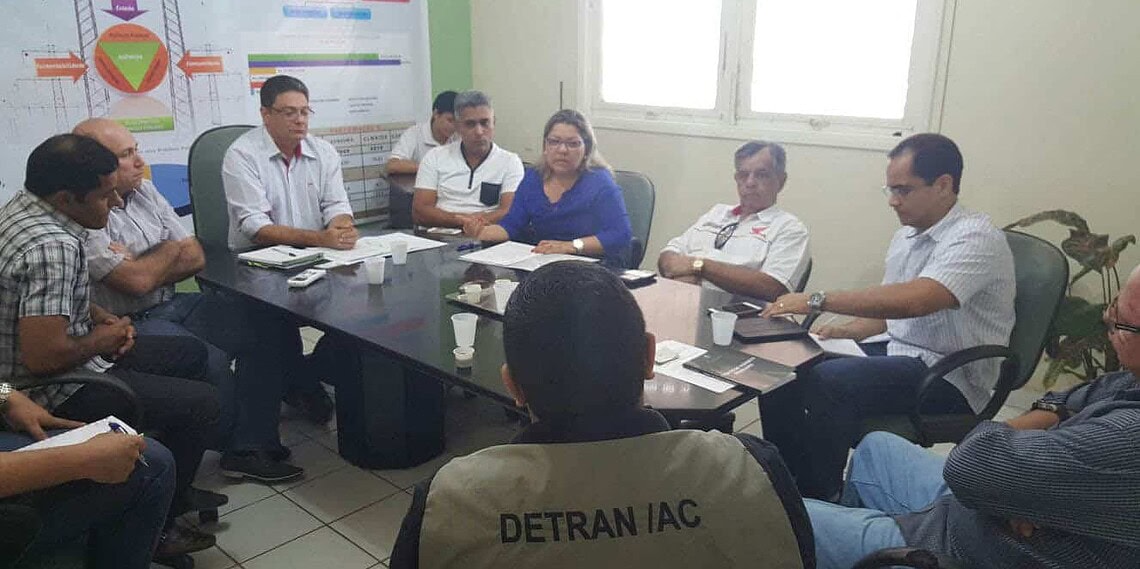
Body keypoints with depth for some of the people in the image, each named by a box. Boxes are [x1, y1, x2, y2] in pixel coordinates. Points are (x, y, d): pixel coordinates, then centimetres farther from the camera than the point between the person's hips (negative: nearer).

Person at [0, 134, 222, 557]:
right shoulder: (52, 247, -30)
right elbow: (43, 355, -33)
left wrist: (99, 316, 4)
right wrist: (103, 339, -14)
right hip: (57, 391, -11)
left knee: (191, 353, 17)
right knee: (202, 403, -12)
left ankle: (170, 487, 27)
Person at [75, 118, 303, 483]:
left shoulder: (145, 191, 9)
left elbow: (196, 258, 7)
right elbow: (137, 281, -22)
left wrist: (139, 265, -10)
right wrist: (171, 249, -2)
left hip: (174, 305, 8)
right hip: (130, 325, -8)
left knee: (264, 326, -11)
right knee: (211, 362, -30)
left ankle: (250, 450, -10)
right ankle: (236, 445, 2)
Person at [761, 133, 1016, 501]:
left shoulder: (976, 237, -16)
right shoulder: (905, 237, 11)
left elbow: (911, 301, -33)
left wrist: (819, 300, -28)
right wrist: (849, 330, 1)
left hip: (950, 380, -8)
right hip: (895, 352, 8)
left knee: (827, 382, -31)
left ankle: (818, 501, -12)